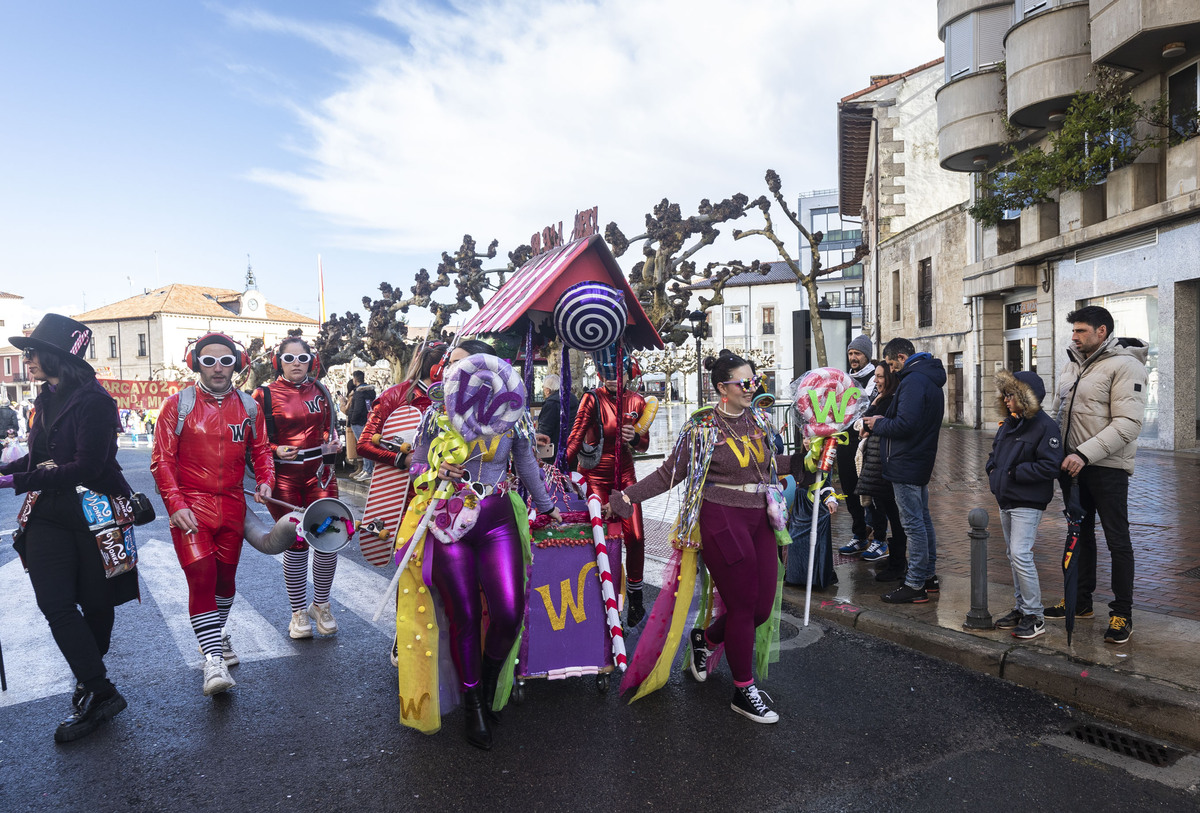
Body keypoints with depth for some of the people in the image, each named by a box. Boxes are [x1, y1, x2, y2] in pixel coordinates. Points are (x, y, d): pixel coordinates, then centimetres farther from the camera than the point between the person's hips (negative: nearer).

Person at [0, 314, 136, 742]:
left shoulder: (93, 401, -14)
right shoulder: (47, 400, 11)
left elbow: (86, 467, -20)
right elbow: (40, 456, 20)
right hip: (49, 517, 7)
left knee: (95, 602, 7)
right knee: (55, 604, -3)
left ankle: (90, 685, 23)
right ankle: (101, 693, 5)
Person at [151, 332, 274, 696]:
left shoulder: (248, 407, 5)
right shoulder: (179, 404, -4)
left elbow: (260, 450, 16)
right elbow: (162, 460, -4)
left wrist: (265, 481, -3)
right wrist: (176, 505, -13)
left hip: (232, 505, 4)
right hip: (190, 507, -3)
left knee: (226, 576, 13)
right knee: (201, 578, -11)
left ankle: (217, 634, 38)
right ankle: (214, 659, -5)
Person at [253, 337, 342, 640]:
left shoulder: (320, 391, 8)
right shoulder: (265, 395, -1)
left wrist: (332, 444, 3)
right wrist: (276, 451, -14)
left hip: (319, 474, 3)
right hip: (284, 478, -3)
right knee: (296, 546, 2)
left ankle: (320, 605, 22)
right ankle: (298, 611, 22)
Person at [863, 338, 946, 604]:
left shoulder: (913, 381, -19)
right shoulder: (930, 379, 15)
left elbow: (905, 425, -26)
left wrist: (878, 425, -8)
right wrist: (884, 420, 9)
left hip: (906, 465, -11)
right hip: (921, 461, 11)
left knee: (913, 524, -5)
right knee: (923, 519, 18)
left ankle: (915, 585, 1)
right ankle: (929, 576, 28)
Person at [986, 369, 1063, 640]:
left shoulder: (1044, 426, -14)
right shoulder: (1008, 424, 12)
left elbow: (1051, 465, -21)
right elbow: (995, 453, 25)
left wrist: (1015, 472, -19)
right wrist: (993, 468, 5)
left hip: (1027, 503, -9)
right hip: (1005, 500, 9)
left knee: (1020, 554, -12)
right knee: (1013, 555, 14)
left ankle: (1034, 617, -2)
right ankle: (1021, 608, 25)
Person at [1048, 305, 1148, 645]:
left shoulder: (1124, 365, -13)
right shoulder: (1073, 364, 11)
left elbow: (1128, 423, -21)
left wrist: (1085, 454, -26)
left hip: (1107, 467, -7)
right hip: (1074, 464, 8)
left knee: (1117, 540, 3)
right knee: (1080, 534, 16)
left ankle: (1122, 613, 14)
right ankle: (1080, 601, 29)